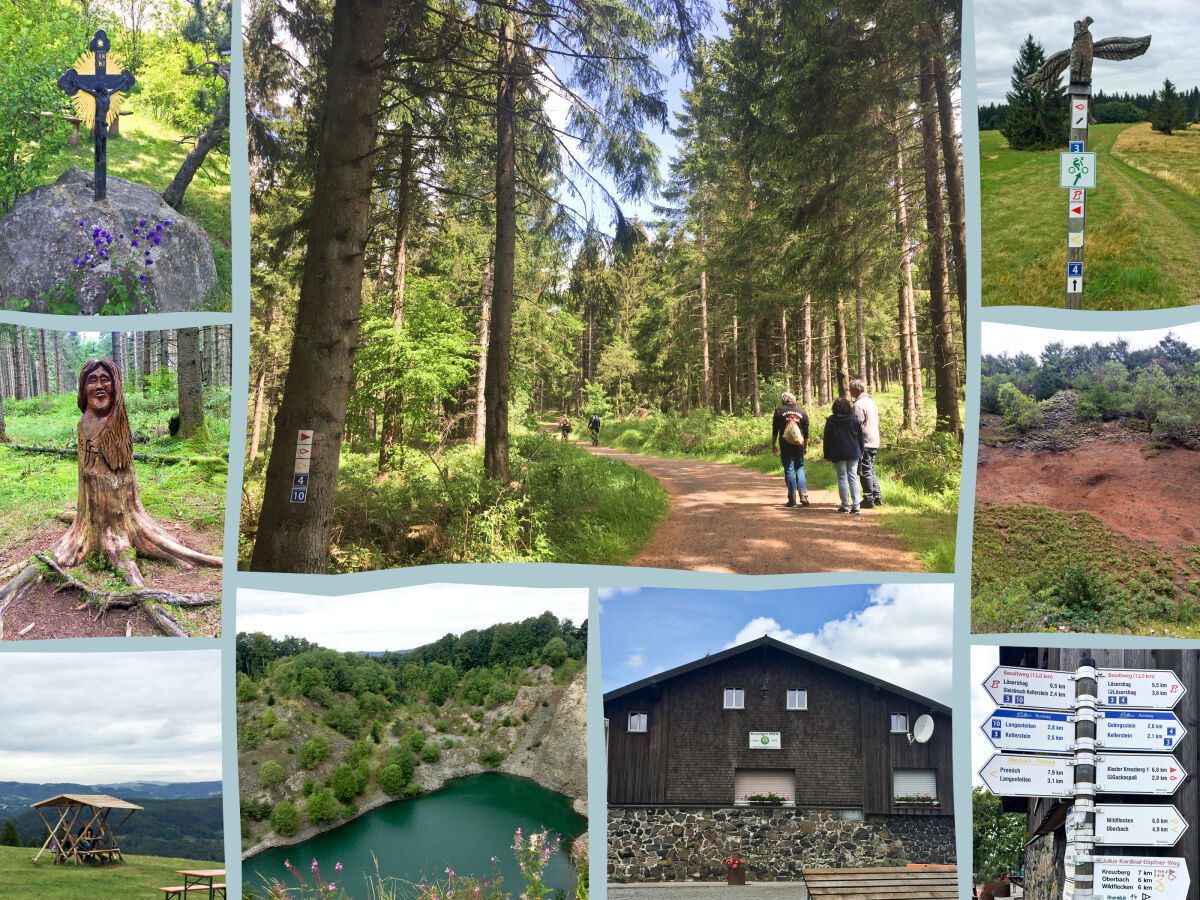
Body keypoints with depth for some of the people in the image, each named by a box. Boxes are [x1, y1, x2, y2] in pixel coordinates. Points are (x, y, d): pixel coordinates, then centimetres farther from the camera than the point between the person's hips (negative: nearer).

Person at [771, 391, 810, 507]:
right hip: (799, 445, 2)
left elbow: (775, 430, 1)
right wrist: (806, 445, 19)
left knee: (788, 470, 2)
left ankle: (792, 499, 0)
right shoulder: (802, 411, 8)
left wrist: (773, 445, 9)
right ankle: (803, 495, -4)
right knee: (800, 468, 11)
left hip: (785, 445, -2)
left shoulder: (779, 411, 1)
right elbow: (806, 431, 10)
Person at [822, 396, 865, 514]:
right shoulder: (854, 420, 3)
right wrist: (861, 452, 18)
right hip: (853, 454, 2)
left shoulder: (831, 421, -3)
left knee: (842, 478, 2)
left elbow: (827, 439, 0)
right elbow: (861, 437, 9)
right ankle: (855, 505, -2)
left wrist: (827, 455, 7)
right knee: (853, 478, 5)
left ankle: (845, 506, 0)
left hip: (838, 455, -2)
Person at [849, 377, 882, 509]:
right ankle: (877, 497, 16)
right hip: (874, 442, 9)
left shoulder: (859, 405, -14)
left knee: (865, 472, -3)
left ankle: (869, 499, -1)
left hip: (864, 443, -9)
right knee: (871, 471, 16)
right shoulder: (871, 402, 15)